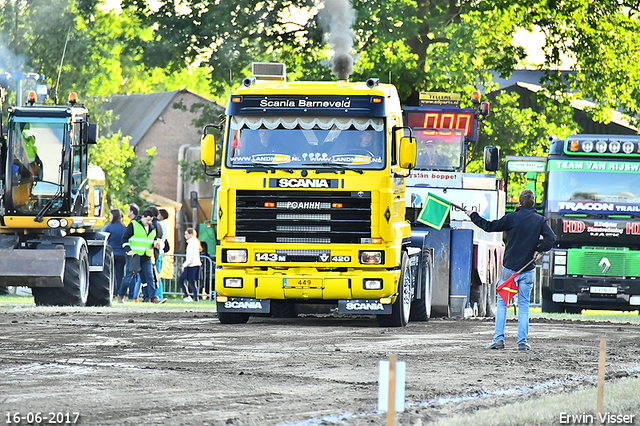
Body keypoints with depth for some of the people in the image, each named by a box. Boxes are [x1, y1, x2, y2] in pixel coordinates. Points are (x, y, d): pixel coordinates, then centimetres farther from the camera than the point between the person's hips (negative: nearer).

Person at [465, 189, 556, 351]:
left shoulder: (511, 218, -7)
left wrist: (474, 216, 13)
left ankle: (498, 338, 1)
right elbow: (551, 239, -10)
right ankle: (522, 342, 2)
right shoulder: (540, 220, -2)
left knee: (502, 303, 8)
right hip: (527, 269, 2)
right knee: (523, 305, 7)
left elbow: (490, 227, 0)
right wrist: (539, 250, 2)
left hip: (509, 267, -2)